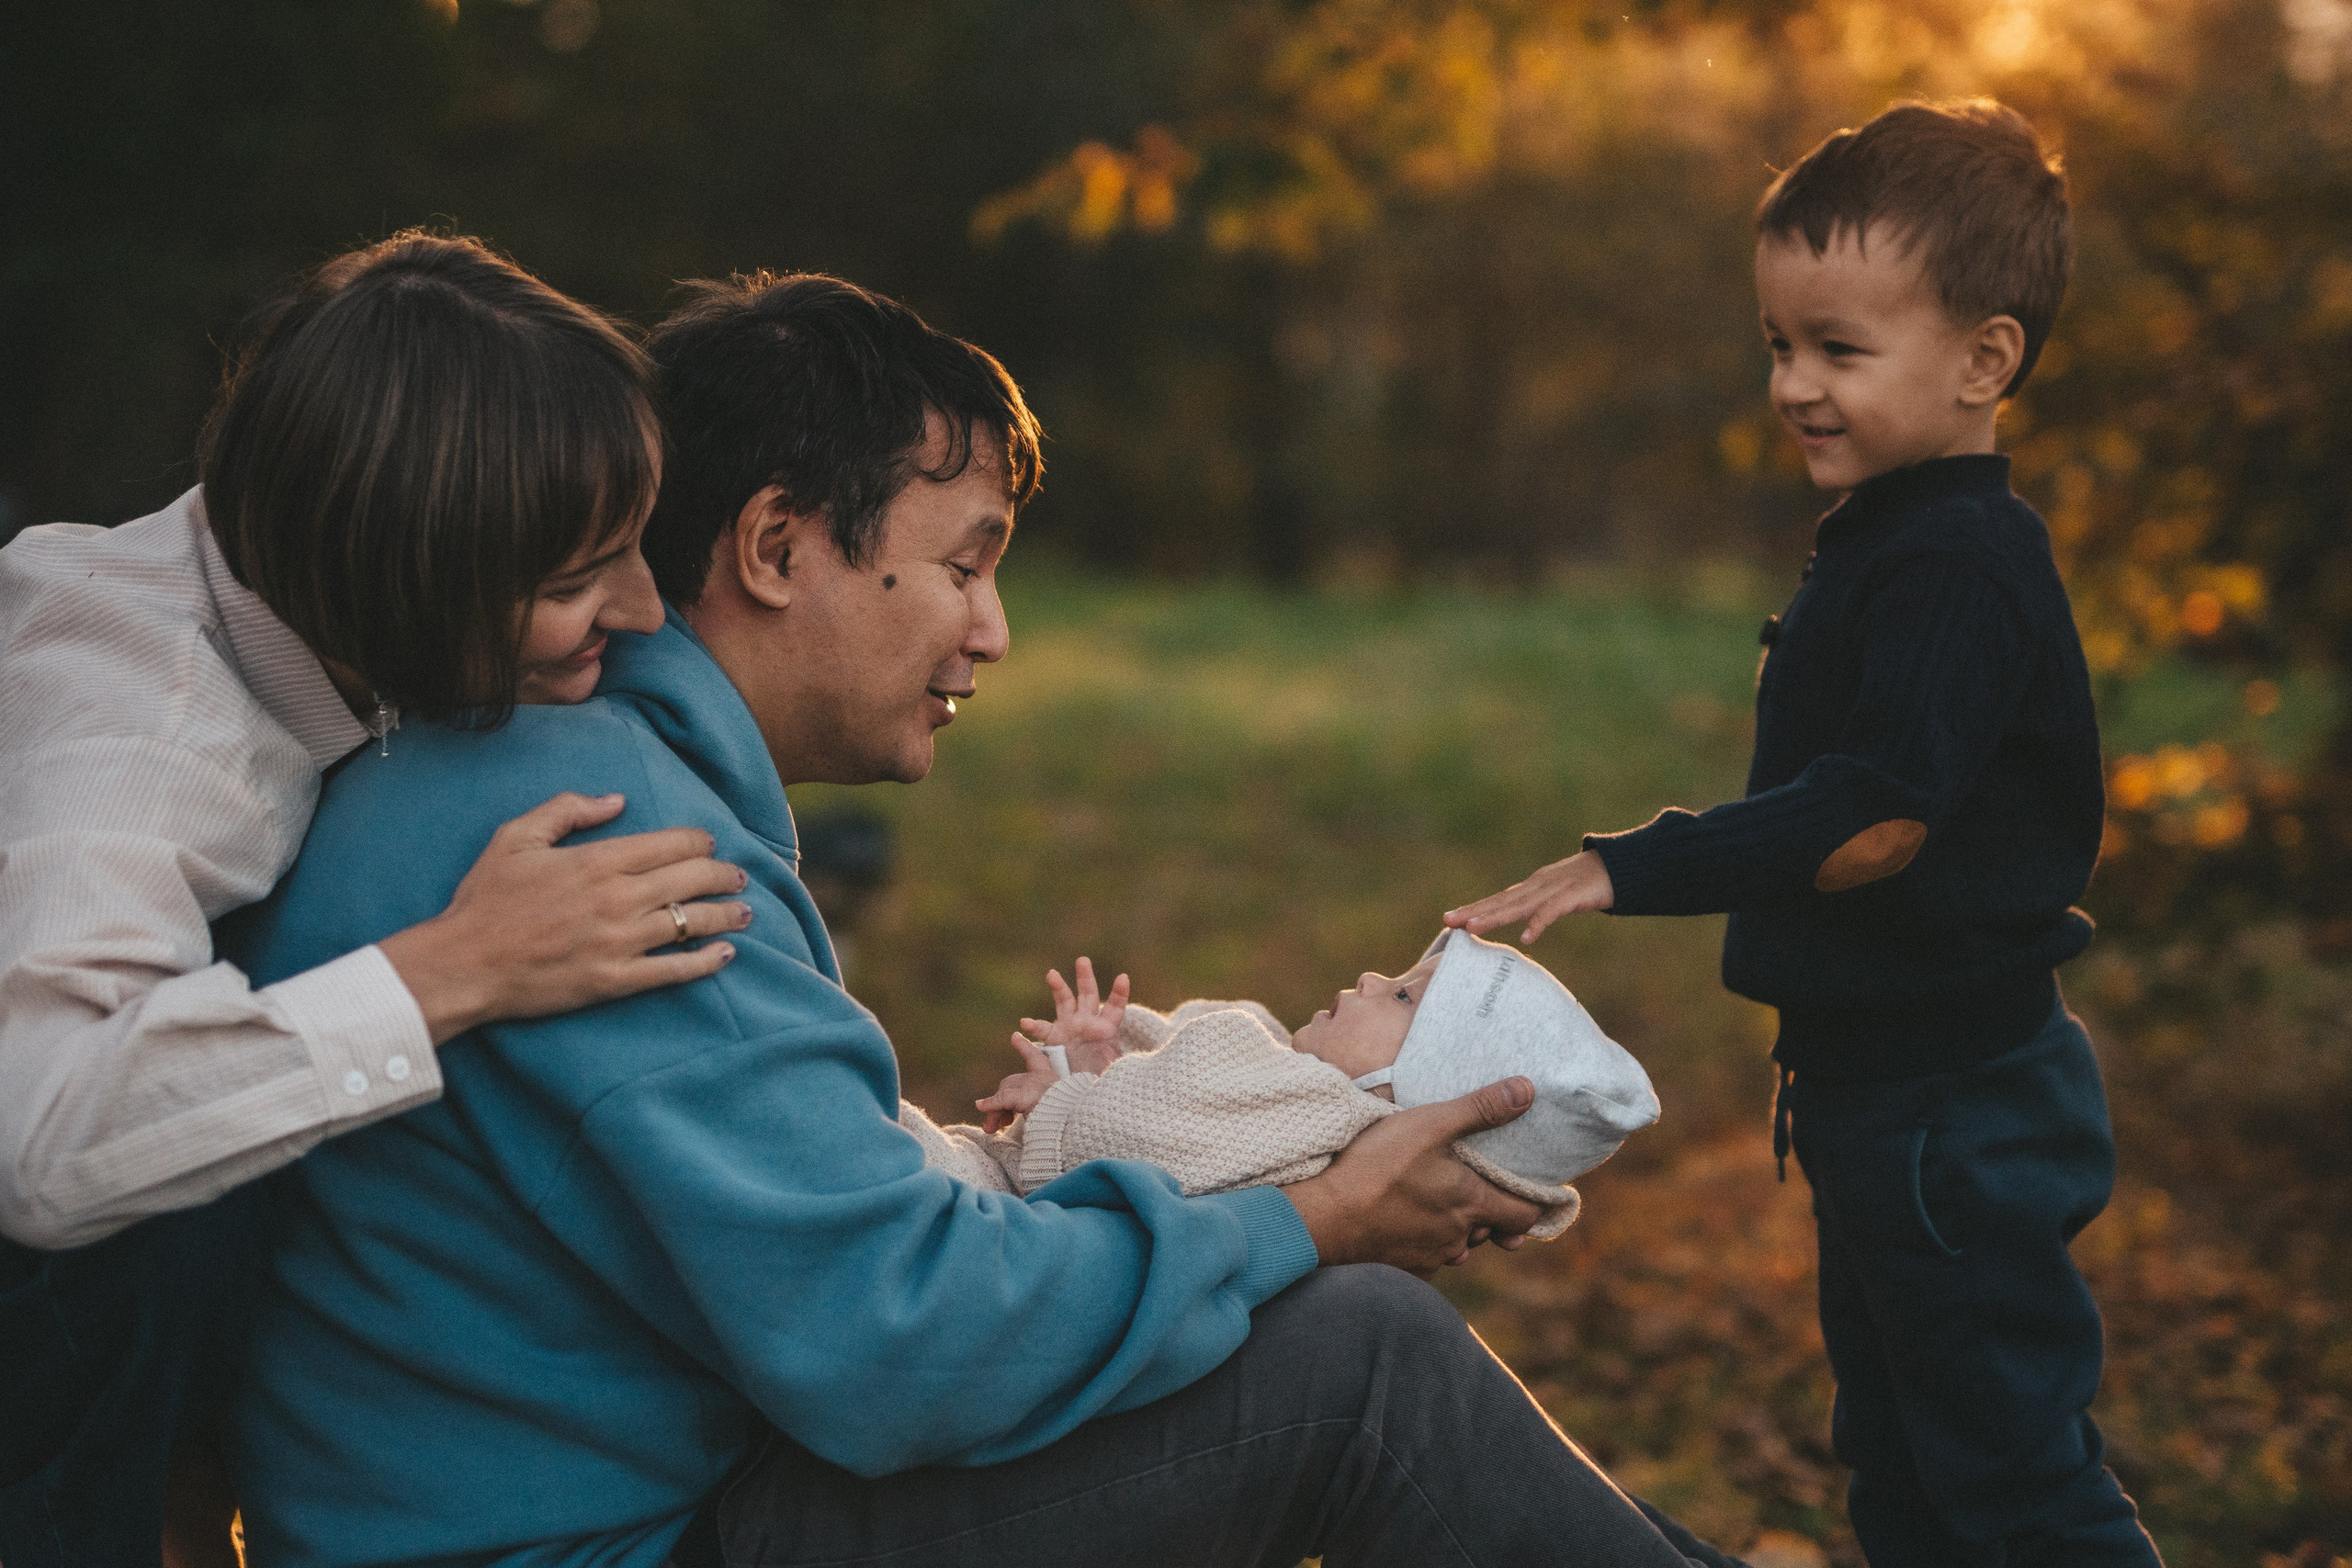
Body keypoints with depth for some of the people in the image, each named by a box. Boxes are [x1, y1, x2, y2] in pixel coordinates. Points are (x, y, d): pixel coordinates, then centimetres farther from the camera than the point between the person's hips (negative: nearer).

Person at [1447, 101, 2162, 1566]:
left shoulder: (1960, 570, -21)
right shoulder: (1889, 547, 11)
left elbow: (1873, 820, -29)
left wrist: (1632, 871, -30)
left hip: (1959, 1103, -11)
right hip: (1887, 1087, 11)